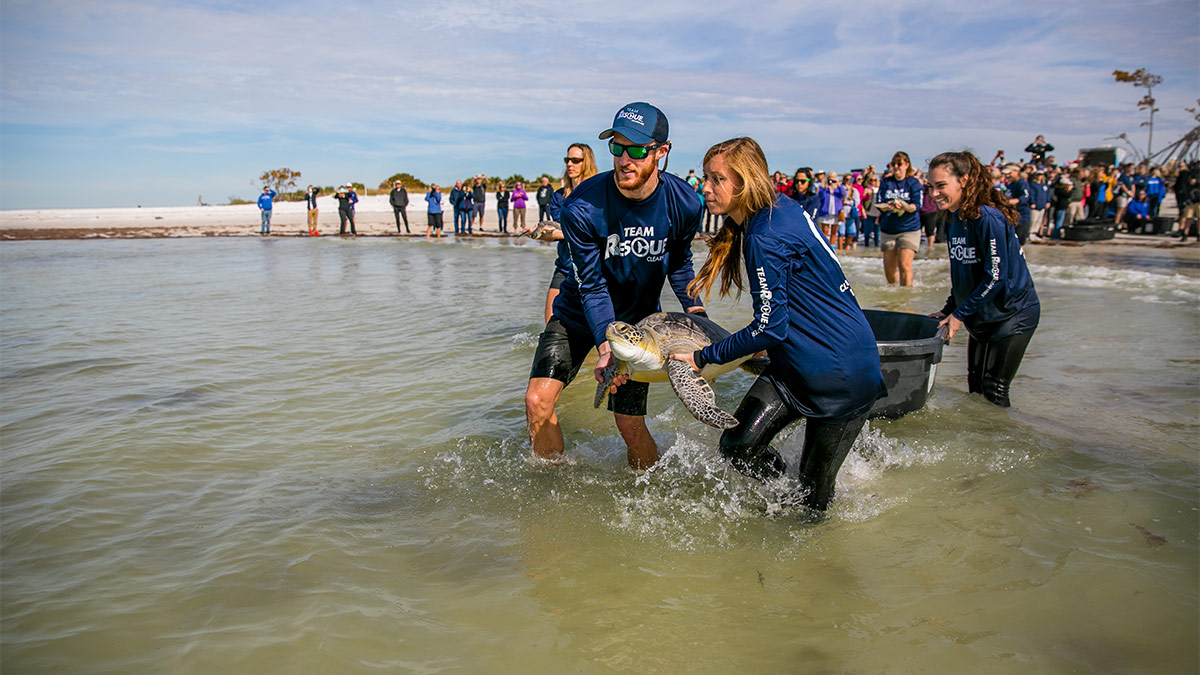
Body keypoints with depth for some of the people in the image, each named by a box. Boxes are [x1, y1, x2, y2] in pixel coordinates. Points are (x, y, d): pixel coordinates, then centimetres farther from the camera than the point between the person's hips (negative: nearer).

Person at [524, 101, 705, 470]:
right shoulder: (582, 207, -25)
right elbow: (591, 285, -21)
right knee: (538, 399, -12)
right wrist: (605, 345, -33)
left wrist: (694, 307, -5)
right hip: (579, 313, 0)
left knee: (630, 424, -3)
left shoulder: (684, 203, -17)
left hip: (638, 318, 1)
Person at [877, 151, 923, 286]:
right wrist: (887, 206, -25)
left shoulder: (914, 183, 0)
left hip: (909, 229, -3)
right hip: (888, 229, 3)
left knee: (904, 264, -17)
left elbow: (916, 206, -10)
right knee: (889, 267, 8)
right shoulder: (885, 182, 7)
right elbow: (879, 204, -2)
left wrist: (904, 205, -31)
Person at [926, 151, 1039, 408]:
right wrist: (947, 310, 6)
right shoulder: (957, 218, 3)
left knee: (993, 392, -5)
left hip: (1012, 314, -8)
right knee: (975, 387, 13)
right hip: (982, 317, 8)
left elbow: (996, 277, -24)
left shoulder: (988, 218, -24)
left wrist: (959, 314, -19)